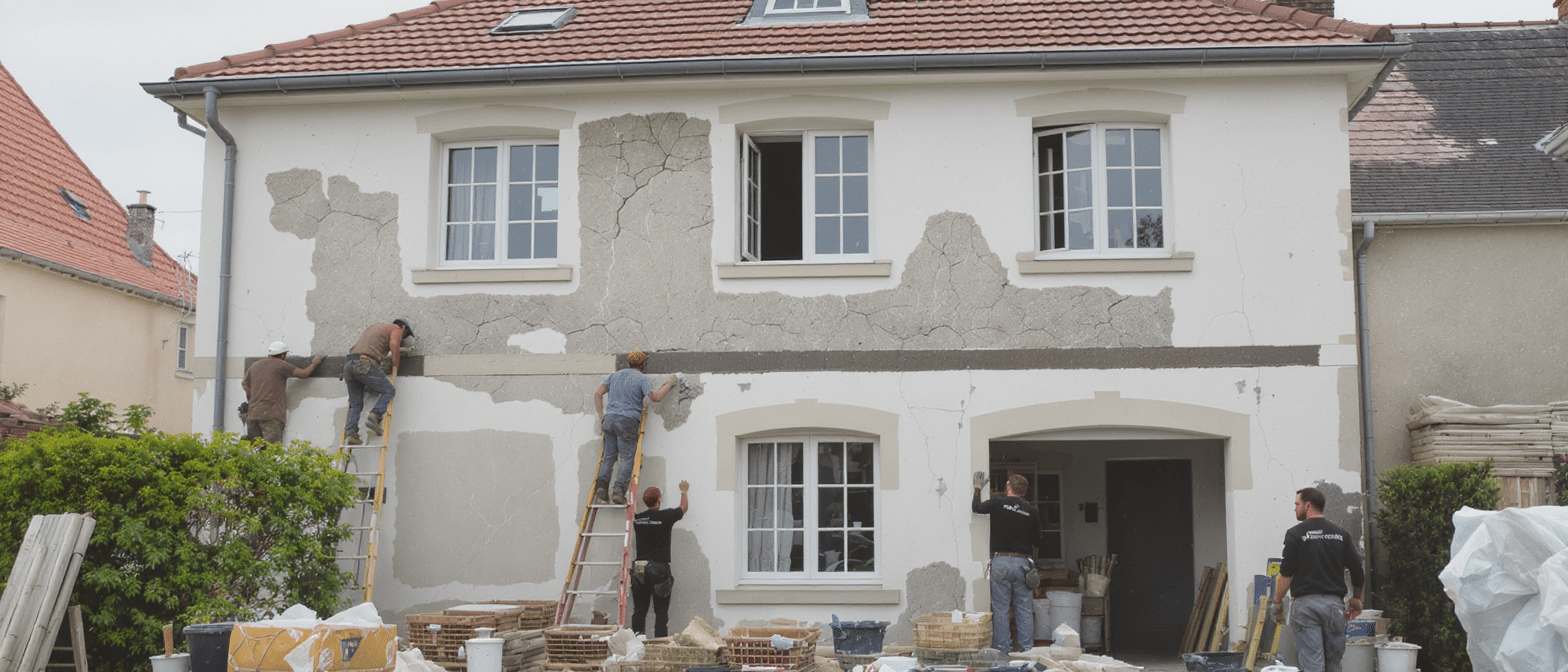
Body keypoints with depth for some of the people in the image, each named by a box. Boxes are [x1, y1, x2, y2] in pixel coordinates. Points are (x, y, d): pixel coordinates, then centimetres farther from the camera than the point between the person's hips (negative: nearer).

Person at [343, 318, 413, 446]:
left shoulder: (374, 327, 35)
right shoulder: (396, 329, 13)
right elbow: (394, 345, -7)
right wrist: (395, 365, 5)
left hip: (350, 363, 7)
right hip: (365, 364, -7)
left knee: (355, 404, 9)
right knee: (388, 391, 0)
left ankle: (350, 433, -6)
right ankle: (374, 416, -21)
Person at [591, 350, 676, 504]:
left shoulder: (614, 375, 18)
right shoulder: (641, 378, 1)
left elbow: (598, 393, 11)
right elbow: (656, 397, -8)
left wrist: (601, 415, 12)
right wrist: (669, 384, 6)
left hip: (610, 418, 5)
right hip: (627, 421, -5)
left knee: (609, 456, 11)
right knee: (626, 458, -3)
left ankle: (601, 484, -7)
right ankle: (618, 489, -17)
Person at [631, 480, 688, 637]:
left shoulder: (638, 519, 5)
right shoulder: (666, 516, -7)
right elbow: (684, 508, 14)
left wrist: (655, 500, 47)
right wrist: (684, 491, 32)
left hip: (639, 570, 4)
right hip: (659, 569, -4)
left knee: (639, 610, 7)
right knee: (661, 611, 0)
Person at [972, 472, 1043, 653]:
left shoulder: (998, 504, -4)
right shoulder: (1032, 512, 3)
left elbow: (976, 507, 8)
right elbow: (1037, 541, 9)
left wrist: (978, 489, 22)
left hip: (1000, 562, -2)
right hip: (1023, 562, 2)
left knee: (1000, 607, 3)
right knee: (1024, 608, 7)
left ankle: (1002, 648, 3)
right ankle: (1027, 648, 7)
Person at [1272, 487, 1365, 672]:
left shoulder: (1295, 534, -4)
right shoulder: (1341, 533, 9)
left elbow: (1286, 574, -8)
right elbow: (1357, 571, 8)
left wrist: (1276, 603, 1)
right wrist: (1356, 599, 23)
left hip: (1305, 603, -4)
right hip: (1334, 604, 4)